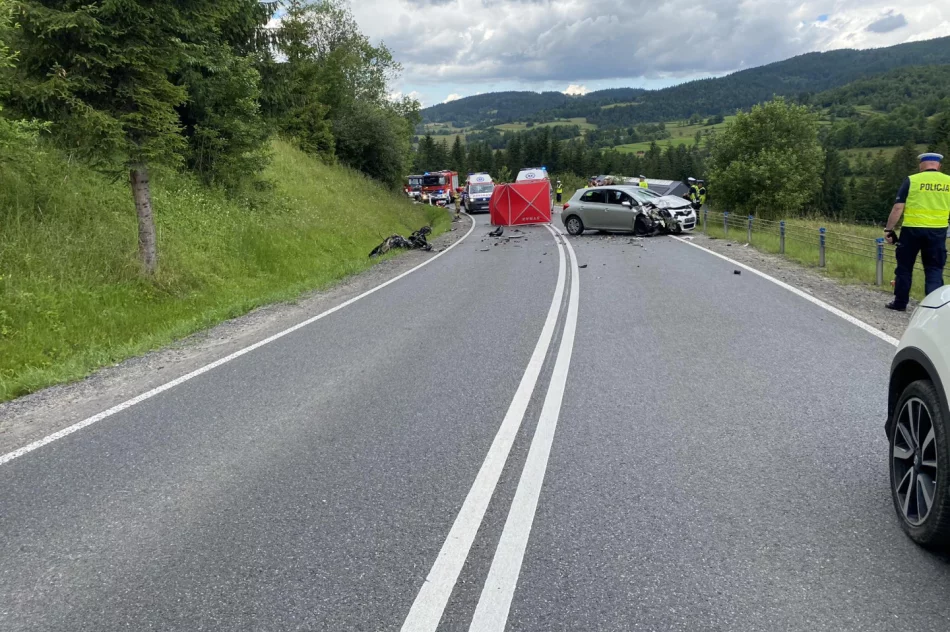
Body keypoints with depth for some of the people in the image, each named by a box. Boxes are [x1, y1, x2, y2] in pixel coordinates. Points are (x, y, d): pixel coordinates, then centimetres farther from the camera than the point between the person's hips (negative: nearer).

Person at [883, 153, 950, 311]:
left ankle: (900, 302, 18)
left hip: (912, 229, -2)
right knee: (934, 269, 9)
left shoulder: (911, 180, -4)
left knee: (904, 267, 11)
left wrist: (888, 229, -3)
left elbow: (898, 208, -8)